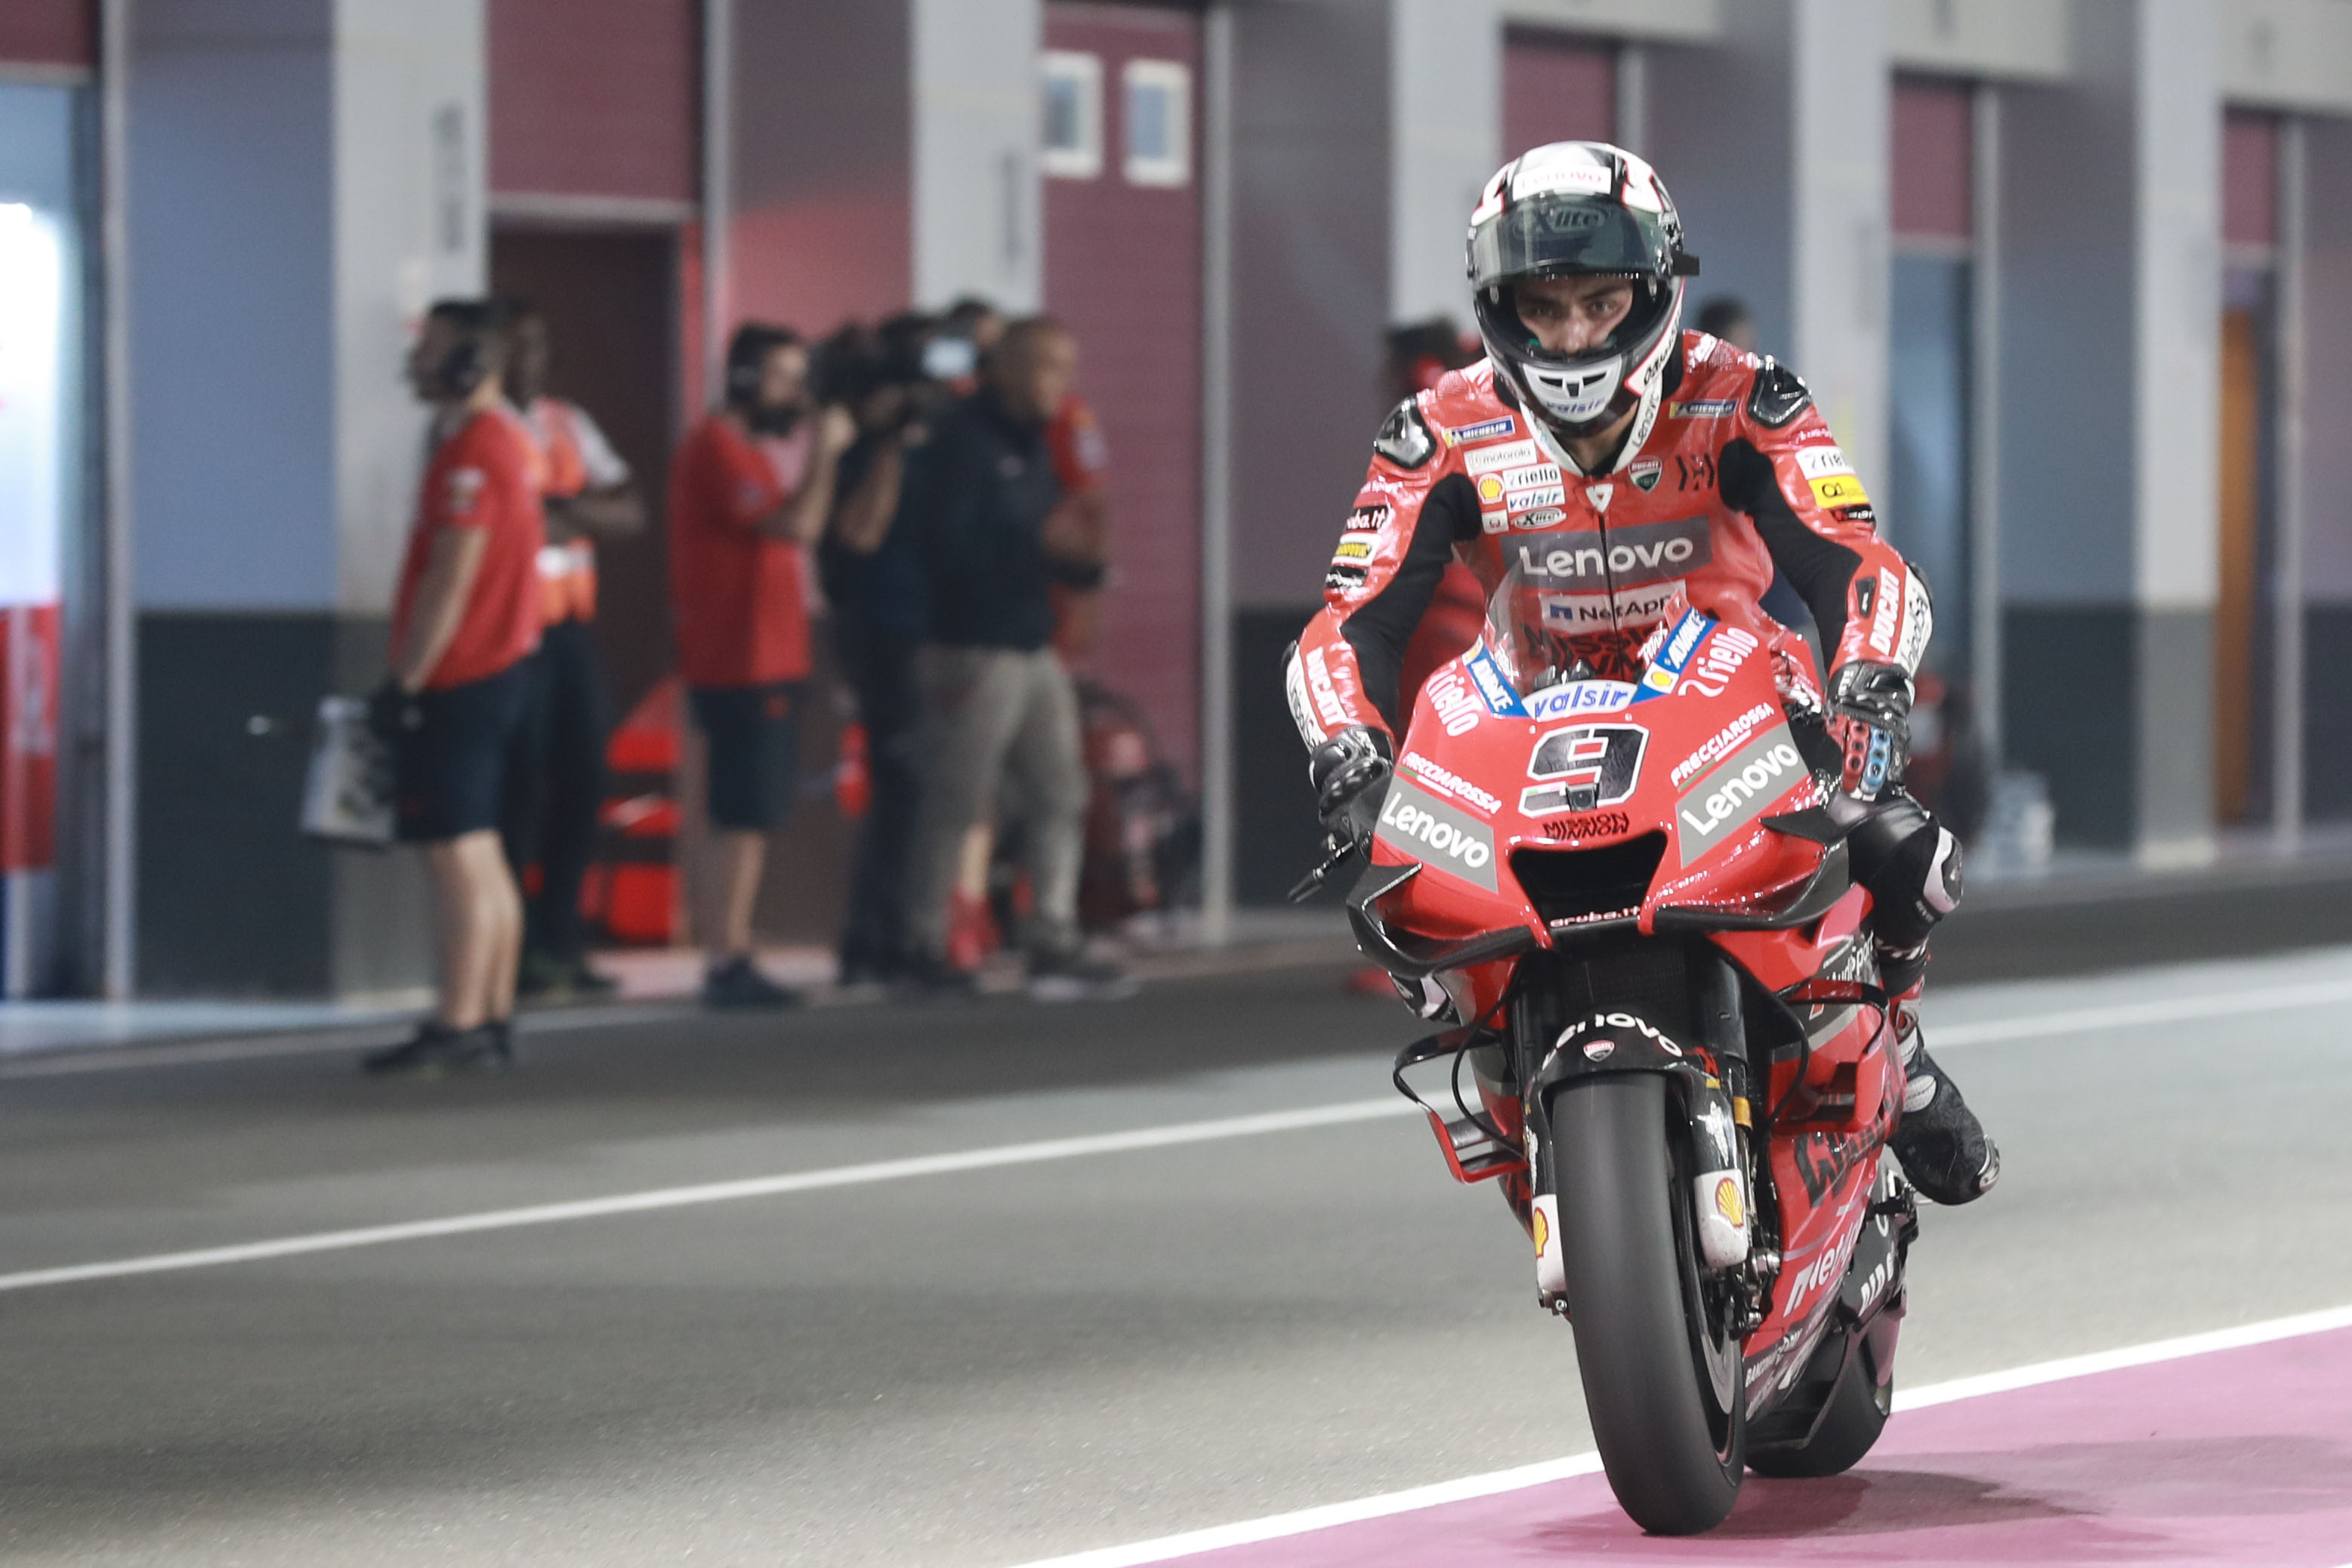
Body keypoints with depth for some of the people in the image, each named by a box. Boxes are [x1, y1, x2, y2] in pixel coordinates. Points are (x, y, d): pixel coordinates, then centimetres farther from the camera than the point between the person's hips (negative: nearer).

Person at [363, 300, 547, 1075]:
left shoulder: (470, 454, -17)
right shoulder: (509, 441, 16)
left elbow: (450, 581, -21)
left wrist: (403, 683, -18)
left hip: (458, 683, -10)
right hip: (499, 670, 10)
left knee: (457, 857, -9)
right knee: (481, 857, 13)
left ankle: (456, 1026, -9)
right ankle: (493, 1019, 17)